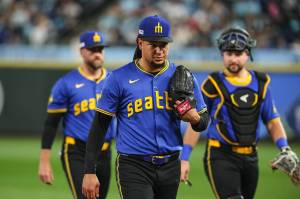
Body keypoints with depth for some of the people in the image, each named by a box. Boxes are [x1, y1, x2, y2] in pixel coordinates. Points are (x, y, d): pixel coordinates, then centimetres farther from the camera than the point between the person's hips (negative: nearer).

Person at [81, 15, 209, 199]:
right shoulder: (119, 78, -3)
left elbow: (203, 124, 10)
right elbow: (100, 126, -1)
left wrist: (195, 118, -16)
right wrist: (90, 171, -6)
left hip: (170, 168, 4)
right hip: (133, 168, -4)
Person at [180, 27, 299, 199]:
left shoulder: (261, 83, 10)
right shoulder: (213, 84, -3)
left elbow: (272, 122, 13)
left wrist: (285, 149, -3)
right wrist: (184, 159, -7)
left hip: (251, 158, 5)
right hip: (221, 157, -5)